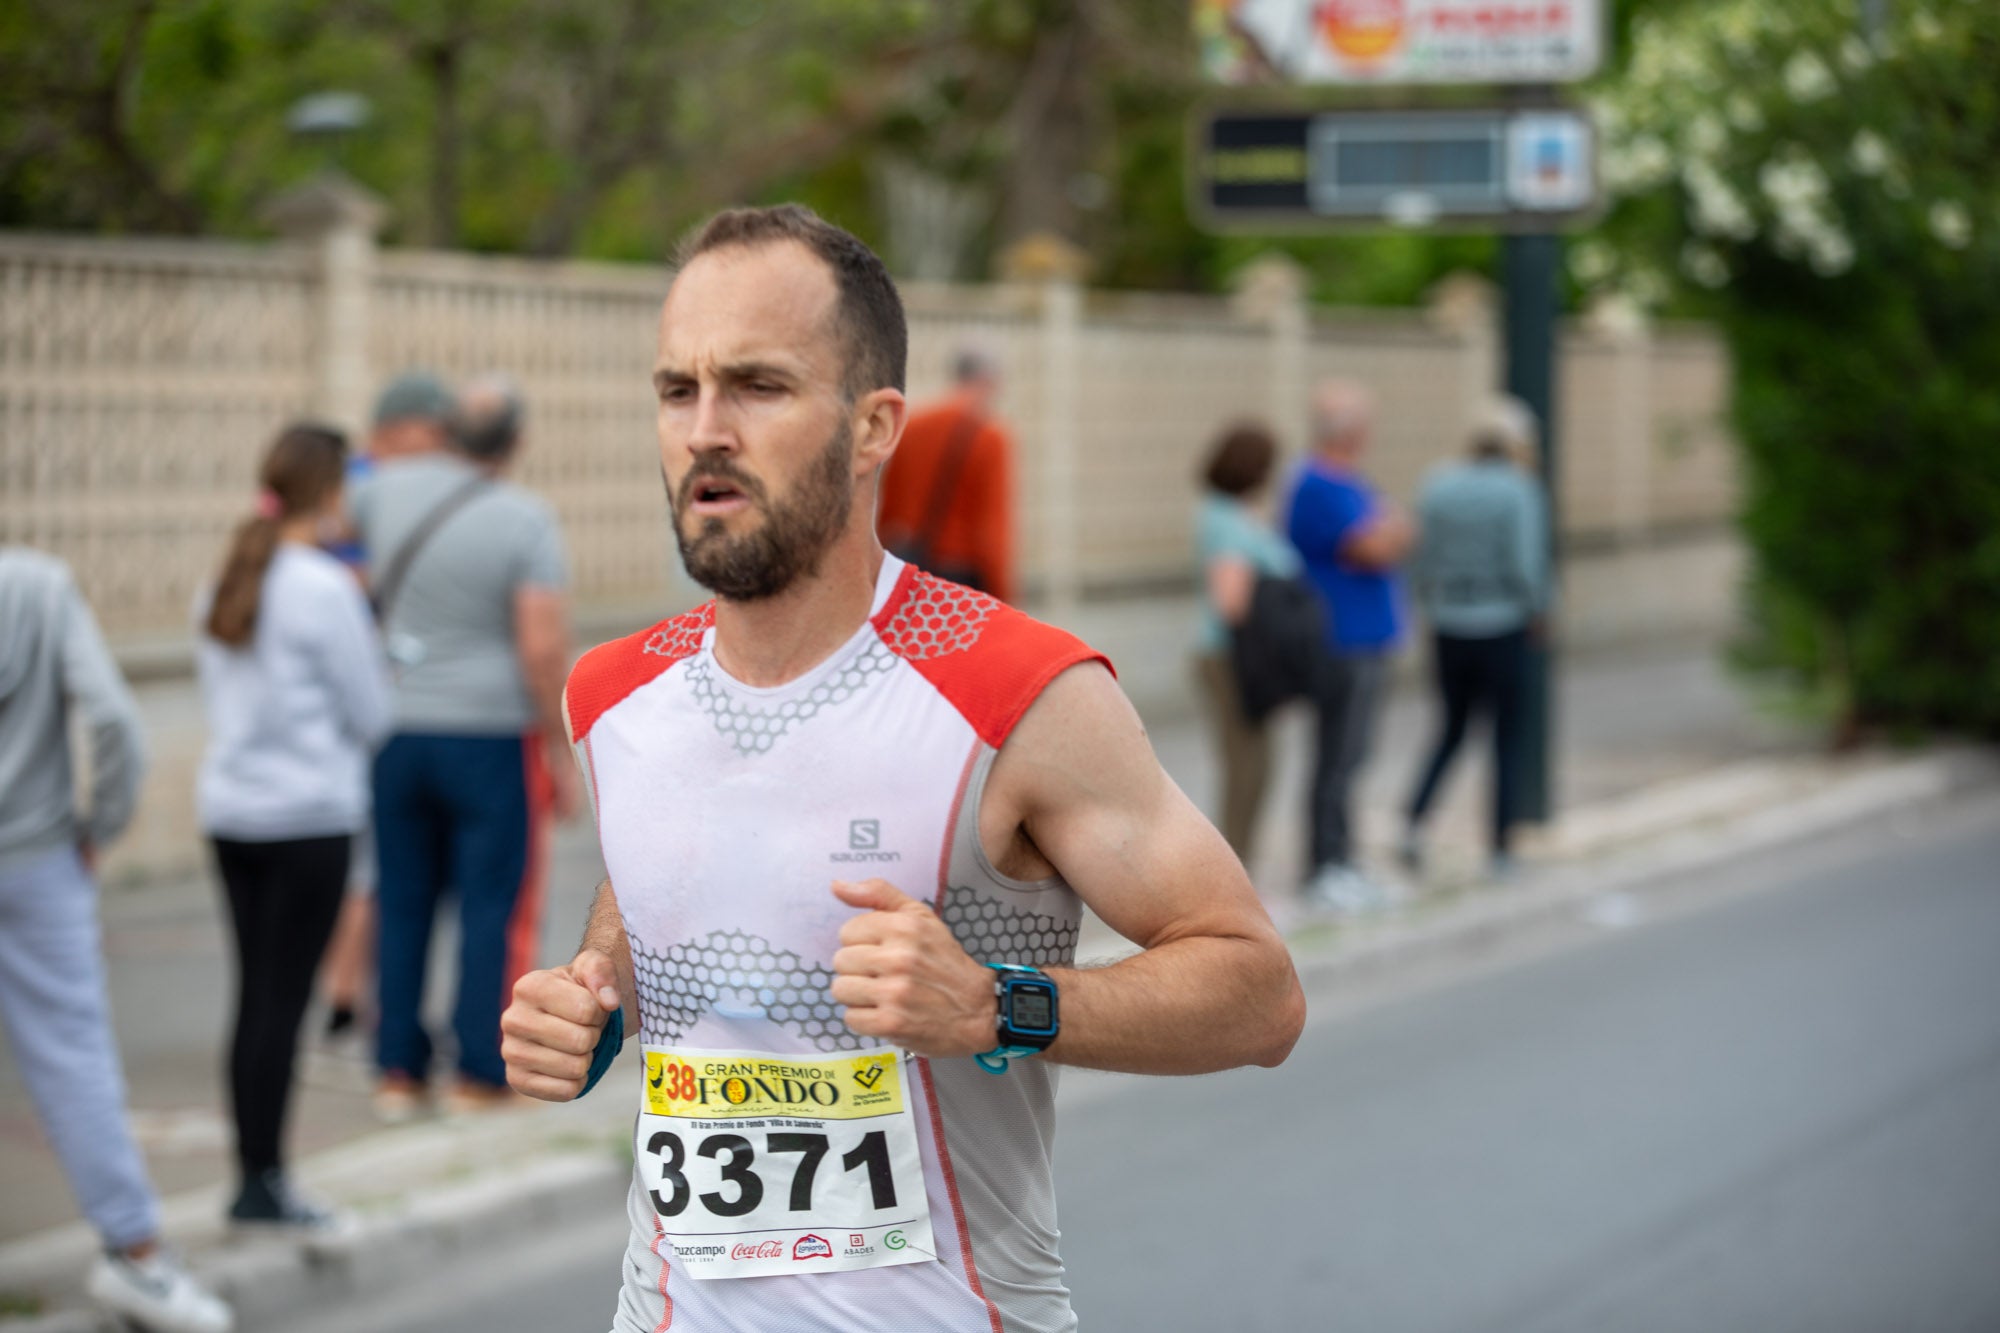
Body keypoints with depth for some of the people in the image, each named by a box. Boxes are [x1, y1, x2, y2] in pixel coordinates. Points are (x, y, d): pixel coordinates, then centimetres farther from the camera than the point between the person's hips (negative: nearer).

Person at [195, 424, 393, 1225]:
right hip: (309, 818, -7)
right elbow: (370, 713, -7)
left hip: (229, 807, 7)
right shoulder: (325, 589, -14)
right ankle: (262, 1182, 2)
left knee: (255, 994, 11)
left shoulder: (225, 583, 7)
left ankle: (252, 1170, 15)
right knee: (283, 999, -2)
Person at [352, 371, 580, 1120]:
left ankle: (398, 1072, 13)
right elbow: (544, 646, -18)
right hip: (492, 736, -5)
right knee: (498, 910, 3)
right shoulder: (525, 522, -14)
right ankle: (481, 1075, 3)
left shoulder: (395, 487, -1)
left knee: (401, 905, 11)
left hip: (398, 736, 5)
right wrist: (562, 752, -10)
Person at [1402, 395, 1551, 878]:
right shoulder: (1519, 492, -12)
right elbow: (1525, 567, -17)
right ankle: (1502, 849, 11)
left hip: (1448, 630, 4)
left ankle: (1415, 820, 0)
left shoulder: (1438, 488, 1)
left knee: (1452, 729, 19)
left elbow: (1420, 564, 2)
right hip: (1502, 629, -4)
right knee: (1508, 737, 8)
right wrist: (1535, 608, 1)